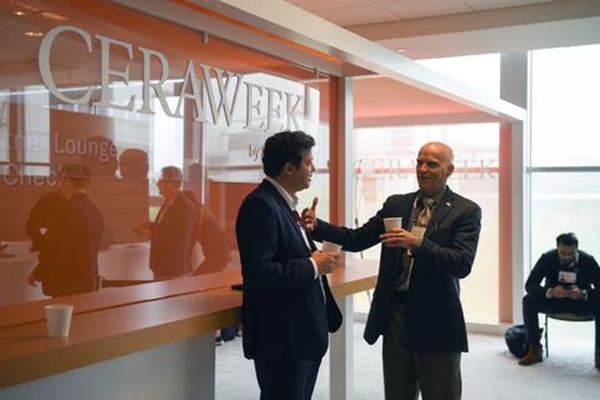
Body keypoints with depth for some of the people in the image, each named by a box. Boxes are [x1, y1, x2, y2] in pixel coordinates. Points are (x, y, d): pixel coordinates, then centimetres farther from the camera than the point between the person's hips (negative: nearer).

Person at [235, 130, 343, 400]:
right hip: (282, 339, -10)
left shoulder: (284, 204, 13)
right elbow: (258, 273, -26)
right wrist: (312, 266, -18)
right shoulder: (260, 205, -17)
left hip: (304, 335, 10)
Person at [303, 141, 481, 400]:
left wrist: (418, 243, -30)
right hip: (395, 314, 4)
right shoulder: (396, 204, 10)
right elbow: (358, 239, 5)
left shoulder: (466, 211, -4)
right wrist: (317, 226, -10)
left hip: (436, 320, -4)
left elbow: (462, 264, -16)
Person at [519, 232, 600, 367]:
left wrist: (583, 294, -42)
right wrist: (550, 292, -41)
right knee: (529, 301, -27)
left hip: (581, 302, -1)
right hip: (554, 299, 1)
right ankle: (534, 350, -20)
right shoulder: (547, 258, -17)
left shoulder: (587, 260, -18)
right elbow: (530, 285, -22)